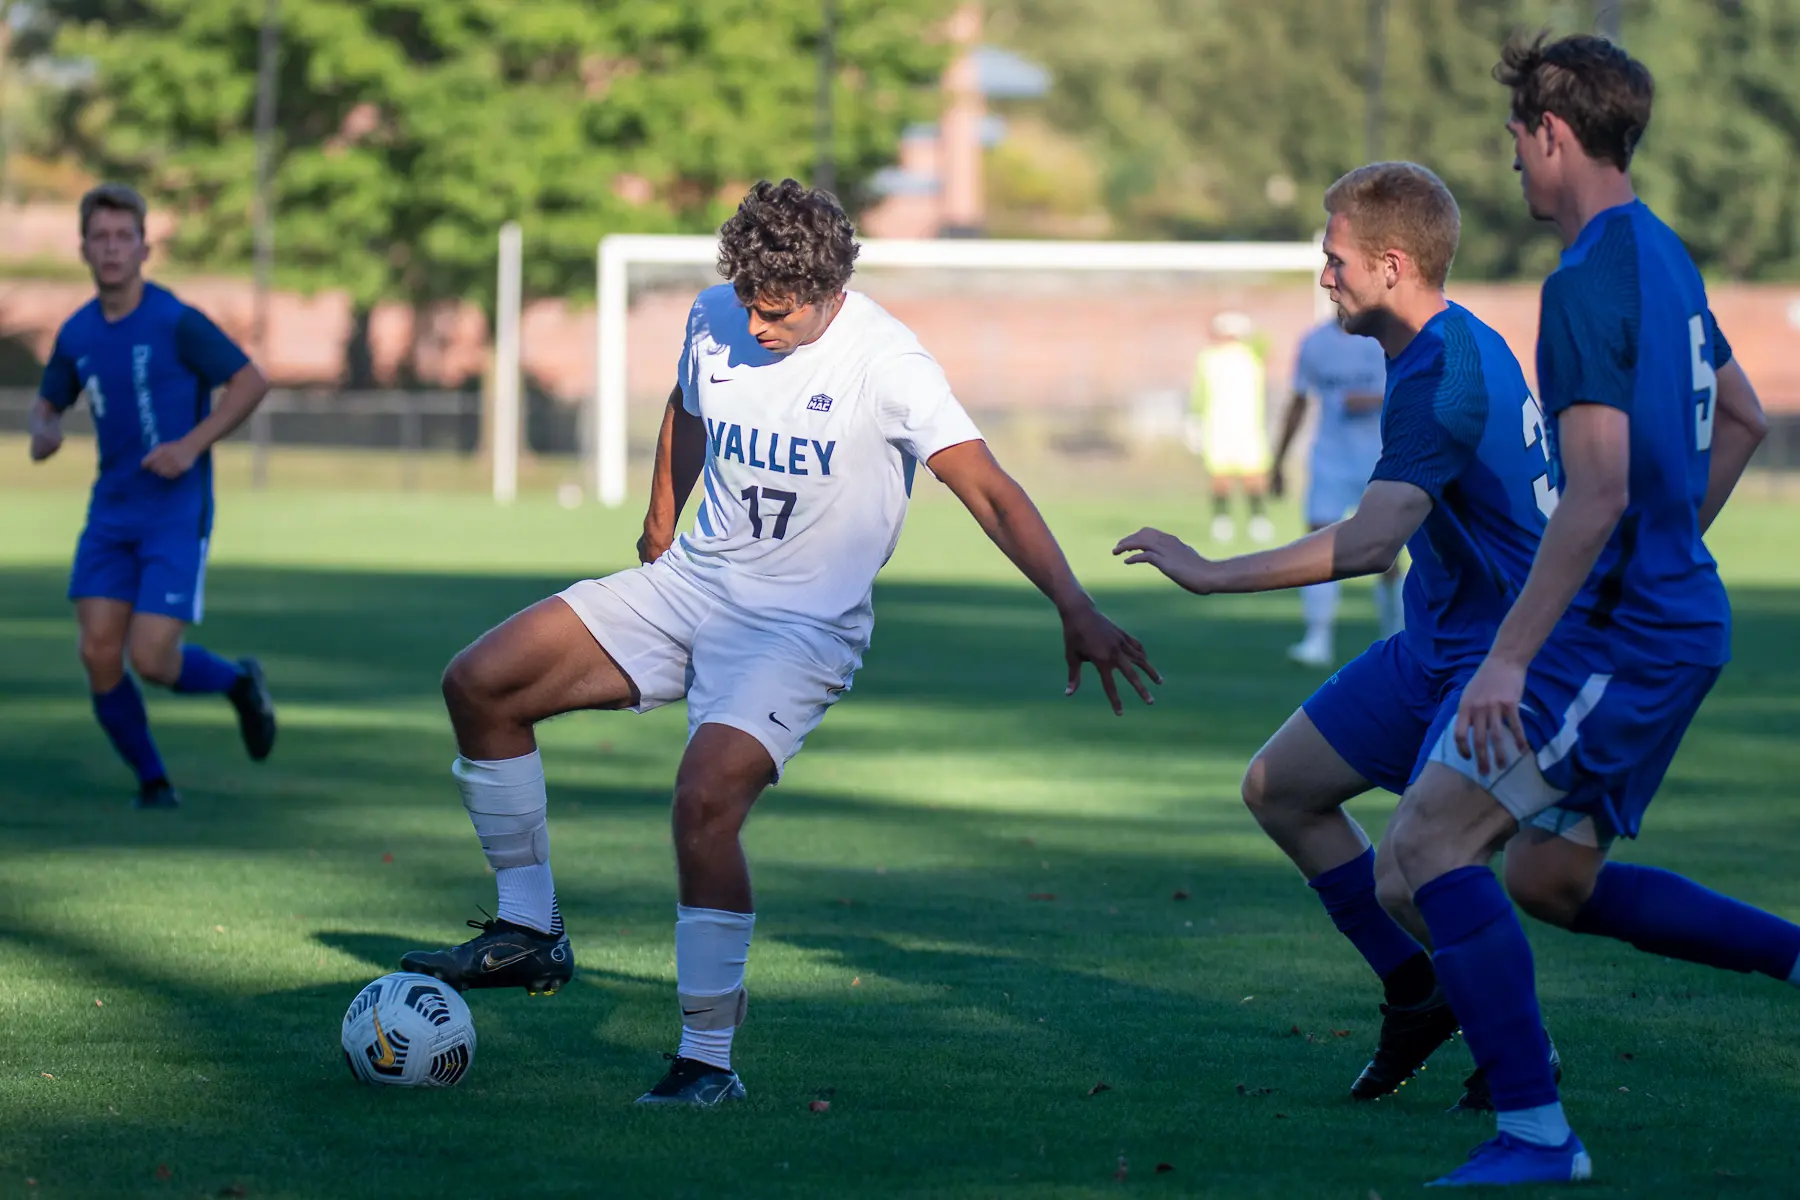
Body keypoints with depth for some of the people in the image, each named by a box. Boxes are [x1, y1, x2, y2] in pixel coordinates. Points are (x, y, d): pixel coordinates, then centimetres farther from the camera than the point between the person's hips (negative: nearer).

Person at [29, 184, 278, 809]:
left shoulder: (175, 322, -12)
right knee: (99, 655, -5)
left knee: (151, 660, -12)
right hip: (111, 516, 5)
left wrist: (192, 445, -17)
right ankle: (152, 780, 14)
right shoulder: (76, 334, 5)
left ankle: (239, 682, 21)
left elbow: (251, 382, -8)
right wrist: (43, 431, -5)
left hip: (176, 516, -5)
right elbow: (49, 402, 20)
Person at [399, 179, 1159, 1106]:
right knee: (479, 684, -6)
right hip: (688, 585, 6)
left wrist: (1075, 610, -32)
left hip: (802, 629, -6)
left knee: (705, 798, -30)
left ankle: (708, 1064, -18)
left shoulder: (886, 362, -18)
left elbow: (988, 490, -23)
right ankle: (529, 933, 6)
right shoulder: (714, 319, -1)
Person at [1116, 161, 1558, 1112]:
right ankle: (1421, 996, 20)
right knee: (1279, 788, 12)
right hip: (1436, 646, 11)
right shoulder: (1464, 345, 8)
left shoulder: (1438, 378, -23)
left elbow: (1372, 540, -33)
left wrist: (1214, 576, -30)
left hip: (1496, 664, -11)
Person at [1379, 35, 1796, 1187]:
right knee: (1552, 880, 18)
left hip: (1619, 634, -10)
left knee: (1427, 835, -11)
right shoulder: (1665, 257, 13)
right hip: (1678, 621, 10)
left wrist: (1509, 658, -24)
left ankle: (1535, 1134, -12)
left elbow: (1598, 494, -24)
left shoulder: (1589, 282, -18)